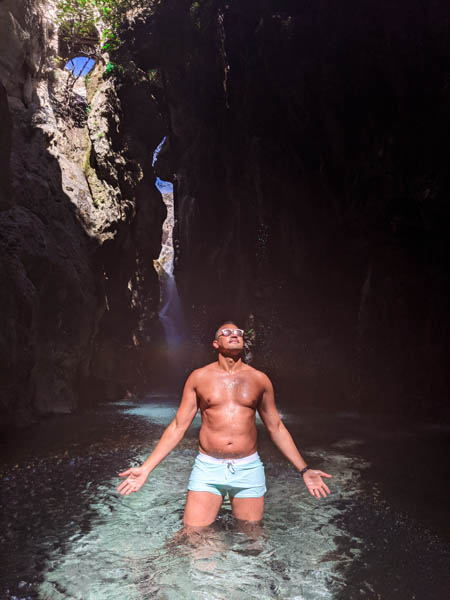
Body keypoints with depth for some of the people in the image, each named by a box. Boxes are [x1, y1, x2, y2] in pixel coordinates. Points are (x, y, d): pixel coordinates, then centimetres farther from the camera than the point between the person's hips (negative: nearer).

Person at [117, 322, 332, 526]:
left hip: (249, 470, 1)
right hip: (207, 468, -1)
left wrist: (304, 470, 8)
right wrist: (145, 469, -3)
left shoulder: (259, 379, 4)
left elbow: (276, 427, 11)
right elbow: (178, 427, 2)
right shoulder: (199, 377, 1)